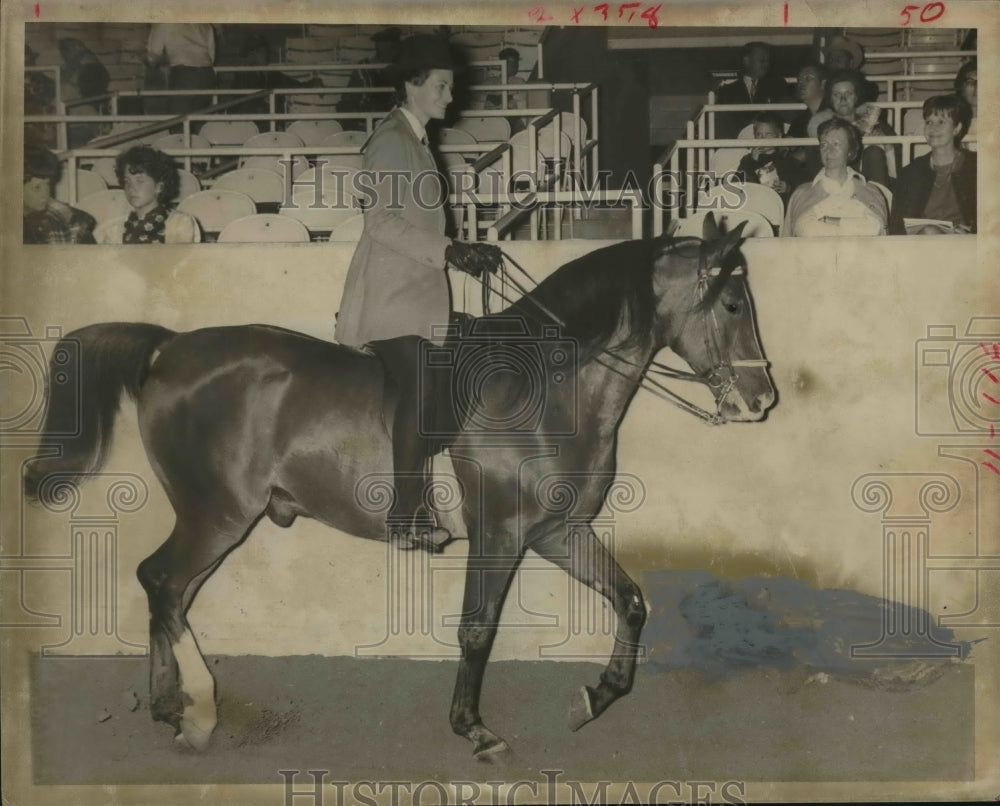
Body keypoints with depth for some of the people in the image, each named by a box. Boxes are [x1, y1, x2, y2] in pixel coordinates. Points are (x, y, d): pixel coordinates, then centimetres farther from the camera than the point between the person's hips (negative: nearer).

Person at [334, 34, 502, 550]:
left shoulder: (414, 142, 20)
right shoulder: (391, 141, -9)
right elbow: (382, 221, -19)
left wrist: (464, 254, 12)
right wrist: (447, 252, -23)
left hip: (415, 296, 9)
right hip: (392, 298, -9)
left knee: (420, 400, 7)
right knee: (419, 395, -14)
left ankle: (411, 513, 12)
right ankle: (406, 517, -9)